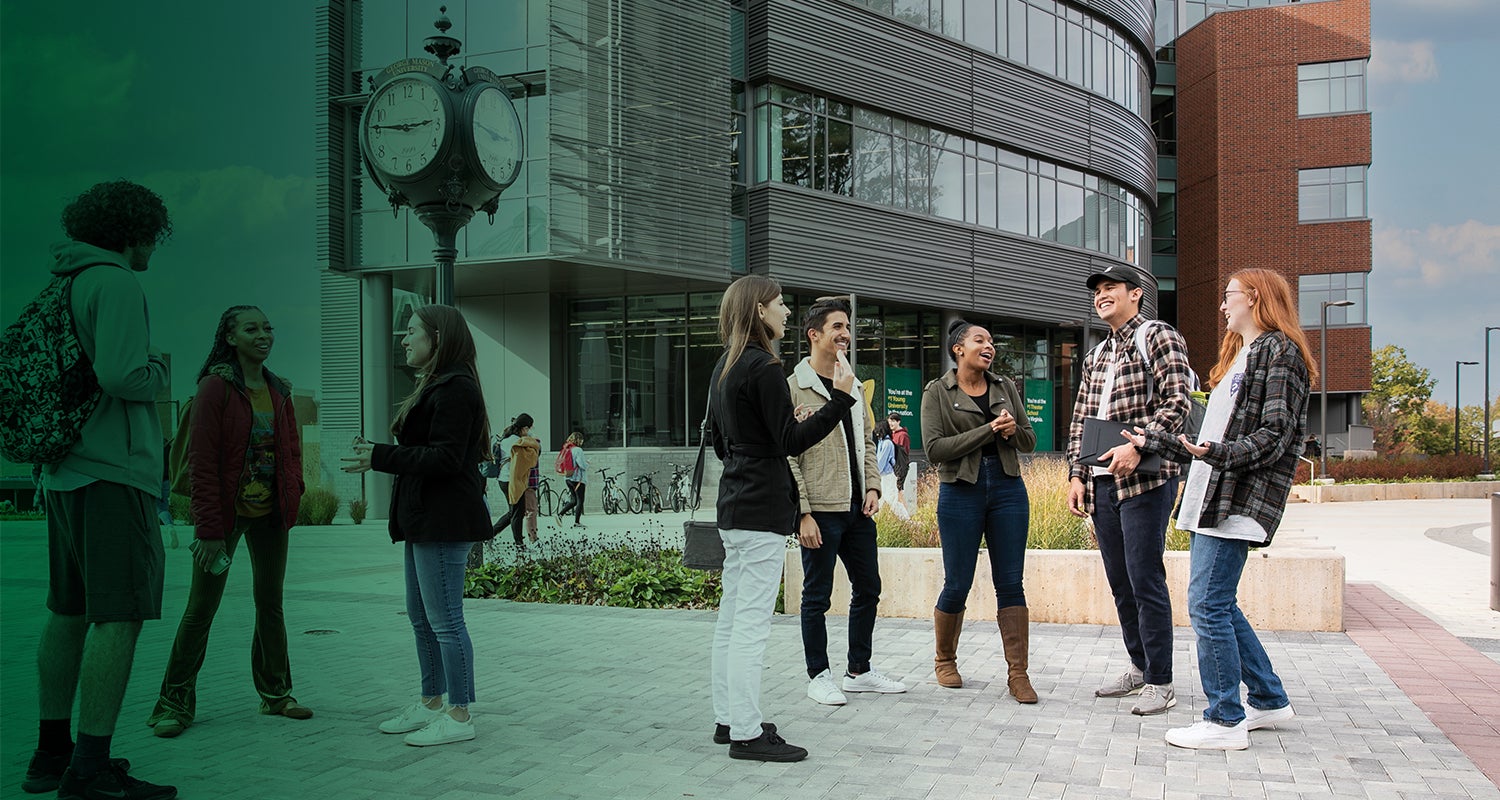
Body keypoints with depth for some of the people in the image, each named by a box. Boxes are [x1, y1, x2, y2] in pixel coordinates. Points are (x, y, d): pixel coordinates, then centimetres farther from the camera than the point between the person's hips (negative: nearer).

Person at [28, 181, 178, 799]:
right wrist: (158, 370, -3)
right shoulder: (115, 284, -11)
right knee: (122, 613, -10)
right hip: (114, 472, -10)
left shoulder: (63, 286, 16)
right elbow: (121, 377, -22)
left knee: (70, 610, 13)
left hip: (65, 471, 10)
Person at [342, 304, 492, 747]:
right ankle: (431, 703, 27)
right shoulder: (436, 386, 19)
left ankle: (459, 716, 2)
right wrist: (376, 453, 14)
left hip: (444, 522, -11)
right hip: (425, 520, 11)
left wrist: (381, 457, -19)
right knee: (421, 616, 17)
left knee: (445, 620, -6)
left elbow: (445, 458, -22)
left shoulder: (455, 389, -16)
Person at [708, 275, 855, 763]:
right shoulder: (764, 367, -14)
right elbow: (791, 440, -16)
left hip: (734, 503, 10)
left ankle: (728, 719, 20)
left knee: (732, 617, 13)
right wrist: (841, 397, -16)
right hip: (762, 508, -10)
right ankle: (747, 733, -4)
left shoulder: (724, 367, 15)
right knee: (752, 622, -7)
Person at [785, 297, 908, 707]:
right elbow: (788, 455, -13)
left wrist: (872, 487, 5)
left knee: (868, 589, 14)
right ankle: (819, 676, 15)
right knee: (817, 596, 3)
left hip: (857, 509, 8)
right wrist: (803, 513, -18)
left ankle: (859, 671, 27)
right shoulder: (794, 388, -10)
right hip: (820, 510, -8)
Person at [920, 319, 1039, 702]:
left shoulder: (1005, 387, 12)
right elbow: (935, 448, -11)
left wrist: (1013, 431, -9)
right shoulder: (938, 392, 0)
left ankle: (1018, 674, 2)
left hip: (1007, 488, 3)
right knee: (957, 585, 2)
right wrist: (988, 430, -15)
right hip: (960, 493, -3)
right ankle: (945, 660, 24)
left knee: (1011, 583, 0)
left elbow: (1029, 441, 14)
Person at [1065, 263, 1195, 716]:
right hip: (1101, 481, 7)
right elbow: (1080, 421, 20)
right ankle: (1139, 667, 24)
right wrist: (1076, 475, 9)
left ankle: (1160, 683, -1)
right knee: (1120, 582, 12)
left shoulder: (1159, 338, -1)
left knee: (1145, 581, -7)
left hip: (1145, 479, -7)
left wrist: (1138, 446, -23)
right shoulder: (1095, 357, 20)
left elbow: (1177, 403, -12)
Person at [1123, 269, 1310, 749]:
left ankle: (1225, 722, -4)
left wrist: (1222, 453, -30)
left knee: (1207, 604, -11)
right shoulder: (1239, 356, 24)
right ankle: (1270, 701, 24)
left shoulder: (1278, 350, -6)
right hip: (1211, 499, 10)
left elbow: (1274, 434, -16)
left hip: (1238, 501, -10)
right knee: (1218, 605, 12)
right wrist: (1153, 442, 29)